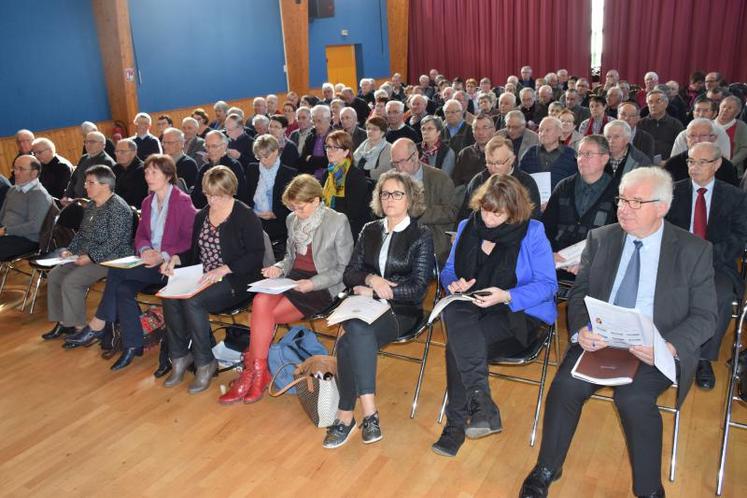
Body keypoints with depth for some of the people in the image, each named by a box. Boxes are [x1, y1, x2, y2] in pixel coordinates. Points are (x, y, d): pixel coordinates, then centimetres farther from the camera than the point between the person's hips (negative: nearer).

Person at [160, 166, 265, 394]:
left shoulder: (246, 217, -7)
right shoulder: (202, 215, 15)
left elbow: (256, 256, -13)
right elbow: (194, 251, 21)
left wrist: (224, 269, -22)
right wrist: (176, 259, 0)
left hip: (234, 280, -6)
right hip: (202, 278, 7)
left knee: (193, 301, -30)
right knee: (170, 297, -22)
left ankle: (205, 363, -12)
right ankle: (180, 357, -5)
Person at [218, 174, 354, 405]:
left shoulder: (338, 222, -6)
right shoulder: (292, 220, 12)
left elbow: (345, 269, -5)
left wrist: (312, 283, -17)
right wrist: (279, 267, 0)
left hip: (322, 286, -6)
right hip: (293, 278, 6)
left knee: (262, 314, -23)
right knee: (260, 302, -26)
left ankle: (252, 370, -6)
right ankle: (258, 372, -16)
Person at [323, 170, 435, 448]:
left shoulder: (421, 236, 2)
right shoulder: (370, 230, 16)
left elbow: (417, 288, -6)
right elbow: (349, 274, 13)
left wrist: (372, 291, -9)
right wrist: (371, 279, -9)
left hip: (401, 311, -3)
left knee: (351, 342, -32)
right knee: (359, 334, -33)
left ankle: (346, 415, -22)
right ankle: (368, 413, -27)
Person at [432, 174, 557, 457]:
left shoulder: (532, 233, -3)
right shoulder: (467, 227, 10)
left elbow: (547, 284, -8)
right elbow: (448, 270, 15)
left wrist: (507, 296, -23)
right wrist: (453, 283, -9)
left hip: (519, 315, -4)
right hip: (471, 310, 4)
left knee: (458, 345, -30)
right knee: (454, 313, -34)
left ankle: (457, 423, -14)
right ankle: (482, 405, -32)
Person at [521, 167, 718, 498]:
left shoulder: (694, 250, -1)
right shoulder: (600, 239, 6)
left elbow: (704, 316, -2)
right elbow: (579, 293, 8)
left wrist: (670, 347, -22)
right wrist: (581, 330, -14)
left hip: (655, 350, -2)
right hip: (599, 340, 2)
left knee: (633, 397, -30)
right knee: (566, 385, -23)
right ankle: (546, 470, 0)